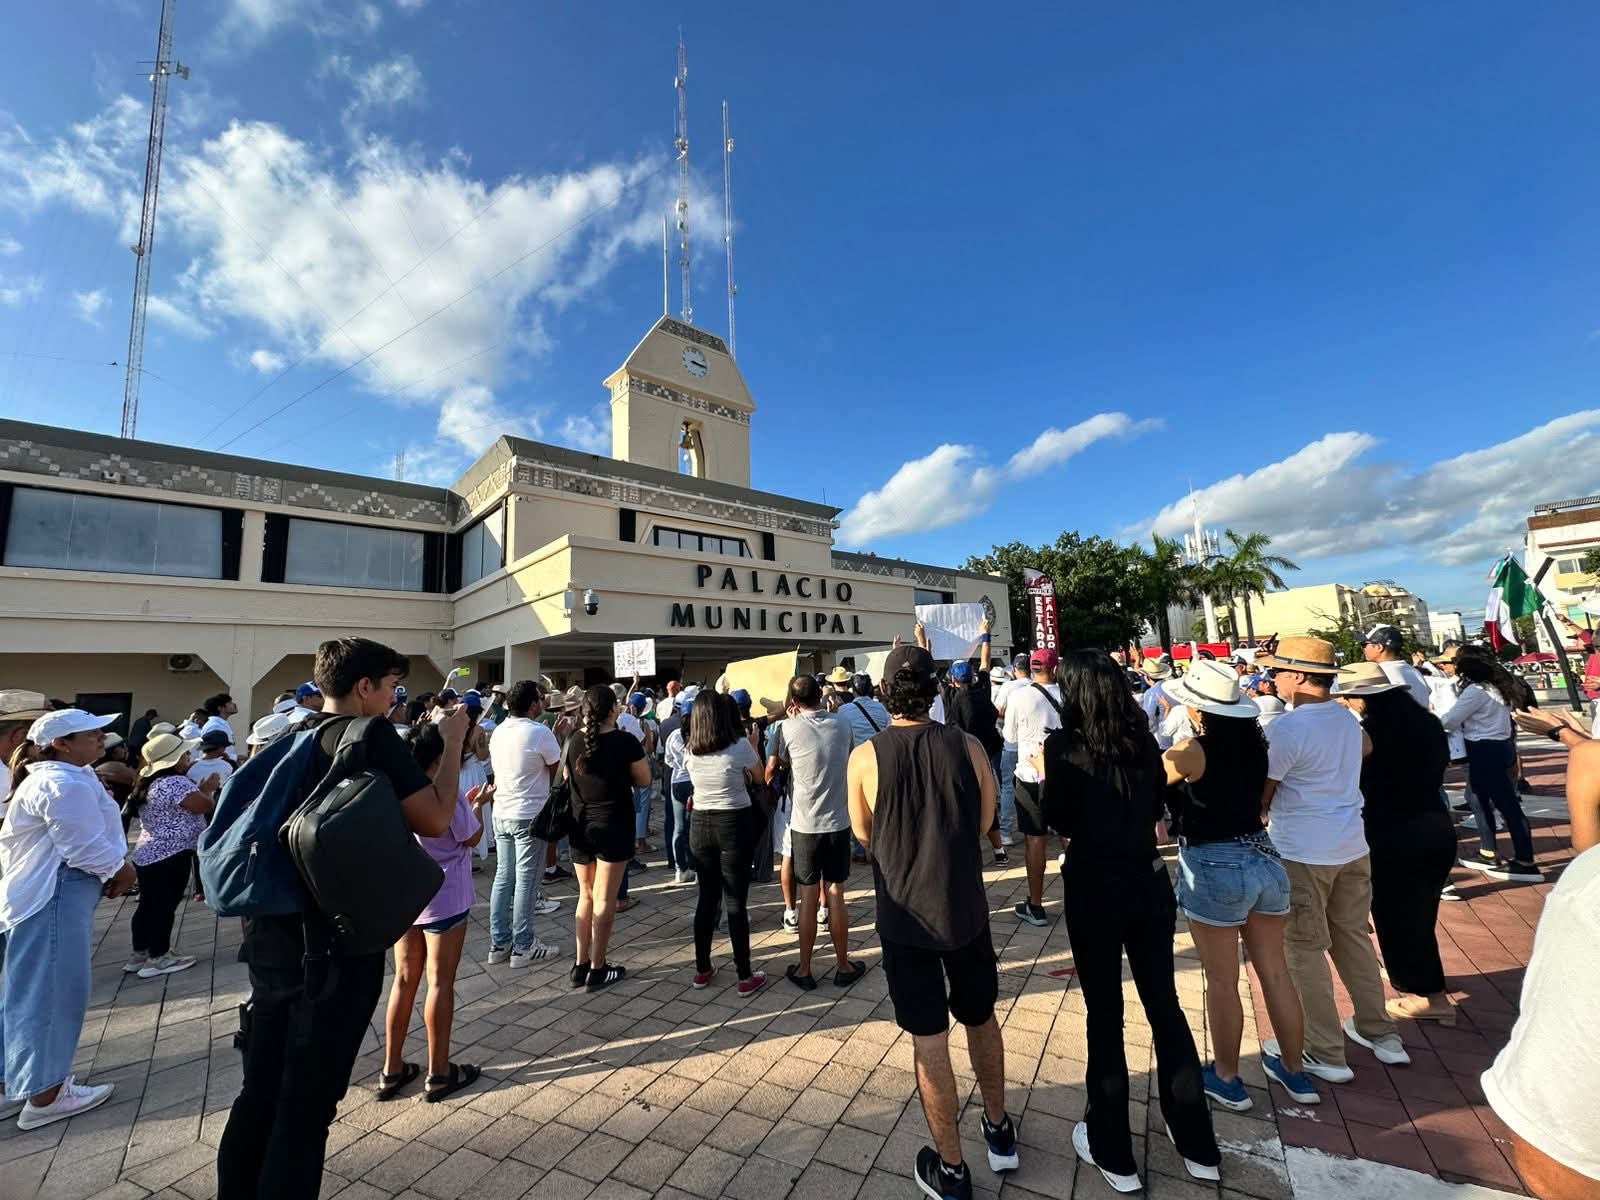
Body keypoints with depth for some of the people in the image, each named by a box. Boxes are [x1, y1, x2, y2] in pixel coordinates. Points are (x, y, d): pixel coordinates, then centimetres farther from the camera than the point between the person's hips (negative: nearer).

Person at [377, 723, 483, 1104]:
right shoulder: (446, 792, -21)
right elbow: (471, 837, -10)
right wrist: (477, 806, 6)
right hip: (444, 898, -6)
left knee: (404, 980, 17)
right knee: (440, 983, 6)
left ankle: (392, 1070, 27)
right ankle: (439, 1073, 18)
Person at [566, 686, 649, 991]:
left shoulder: (575, 741, -2)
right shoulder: (625, 741, -15)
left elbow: (568, 777, 13)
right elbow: (644, 780, -6)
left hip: (580, 825, 5)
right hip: (614, 826, -5)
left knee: (586, 895, 18)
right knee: (605, 899, 4)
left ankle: (580, 965, 24)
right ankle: (598, 970, 13)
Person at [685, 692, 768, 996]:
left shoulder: (691, 750, 0)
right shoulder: (740, 746, -13)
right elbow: (759, 778, 3)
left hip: (700, 825, 4)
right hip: (735, 824, -4)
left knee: (707, 897, 17)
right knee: (735, 901, 4)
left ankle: (702, 970, 28)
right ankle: (745, 976, 15)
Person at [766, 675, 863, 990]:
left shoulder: (788, 728, -13)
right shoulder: (842, 726, -2)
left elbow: (774, 767, -3)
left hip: (804, 825, -2)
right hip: (838, 822, 2)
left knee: (808, 898, 10)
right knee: (835, 896, 14)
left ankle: (804, 970, 22)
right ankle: (843, 966, 26)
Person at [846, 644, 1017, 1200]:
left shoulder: (865, 757, -17)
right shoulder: (968, 747, -13)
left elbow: (863, 833, -1)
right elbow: (984, 823, 2)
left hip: (905, 918, -2)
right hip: (966, 911, 2)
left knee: (929, 1041, 14)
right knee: (981, 1019, 26)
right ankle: (999, 1133, 45)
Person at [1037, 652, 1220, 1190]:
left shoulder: (1063, 745, -15)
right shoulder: (1143, 737, -1)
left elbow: (1060, 822, -8)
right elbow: (1157, 807, 11)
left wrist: (1044, 773, 4)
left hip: (1093, 888, -4)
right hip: (1149, 880, 4)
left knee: (1104, 1013, 12)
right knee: (1164, 1004, 19)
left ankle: (1112, 1151, 28)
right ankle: (1197, 1146, 35)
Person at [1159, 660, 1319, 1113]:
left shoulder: (1192, 751, -19)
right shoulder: (1255, 742, -1)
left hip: (1213, 869, -6)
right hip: (1264, 859, 6)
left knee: (1222, 983, 11)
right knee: (1275, 973, 20)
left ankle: (1227, 1079, 27)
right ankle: (1294, 1072, 37)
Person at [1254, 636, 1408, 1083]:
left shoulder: (1288, 728, -20)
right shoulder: (1348, 719, 5)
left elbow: (1262, 796, -16)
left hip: (1302, 853, -8)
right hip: (1352, 846, 8)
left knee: (1305, 950, 5)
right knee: (1353, 937, 21)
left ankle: (1325, 1054, 14)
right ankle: (1380, 1033, 34)